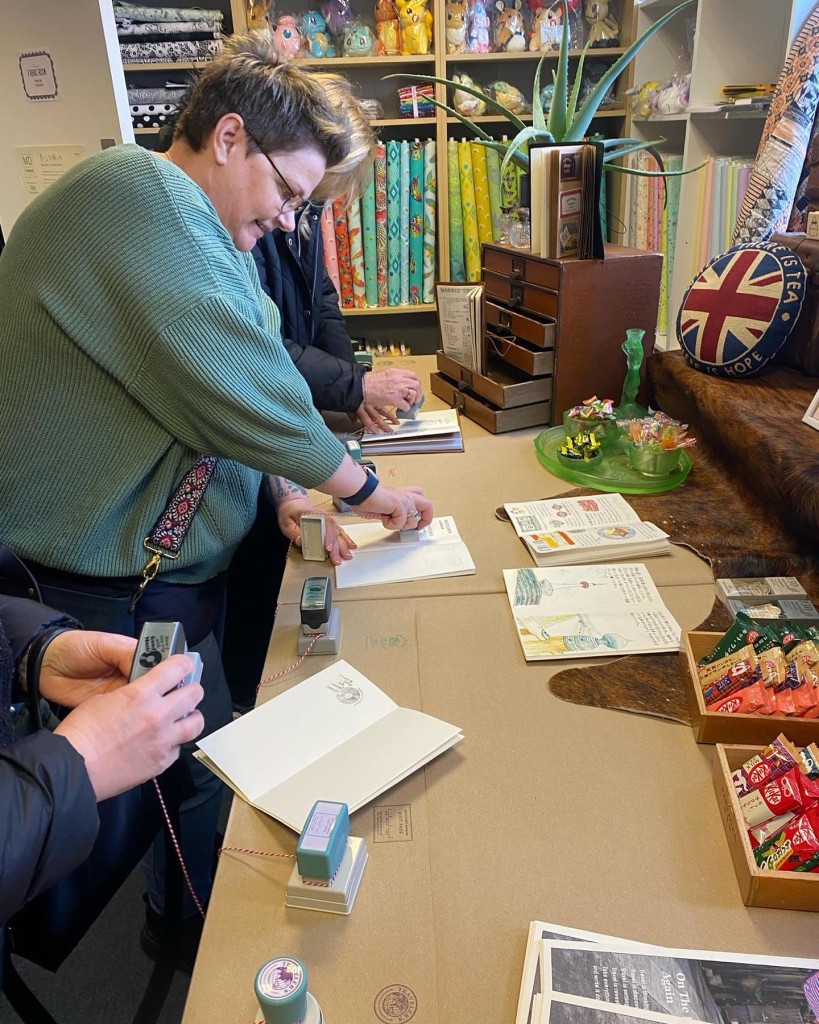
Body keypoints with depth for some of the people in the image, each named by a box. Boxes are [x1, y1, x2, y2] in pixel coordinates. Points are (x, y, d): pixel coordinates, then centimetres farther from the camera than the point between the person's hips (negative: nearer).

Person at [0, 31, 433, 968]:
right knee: (202, 767, 10)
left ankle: (186, 914, 49)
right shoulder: (146, 195, -21)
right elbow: (237, 389, -28)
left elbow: (213, 380, 15)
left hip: (160, 549, 10)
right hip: (118, 579, -10)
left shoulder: (183, 221, 14)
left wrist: (283, 488, 2)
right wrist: (367, 490, -14)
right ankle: (194, 934, 39)